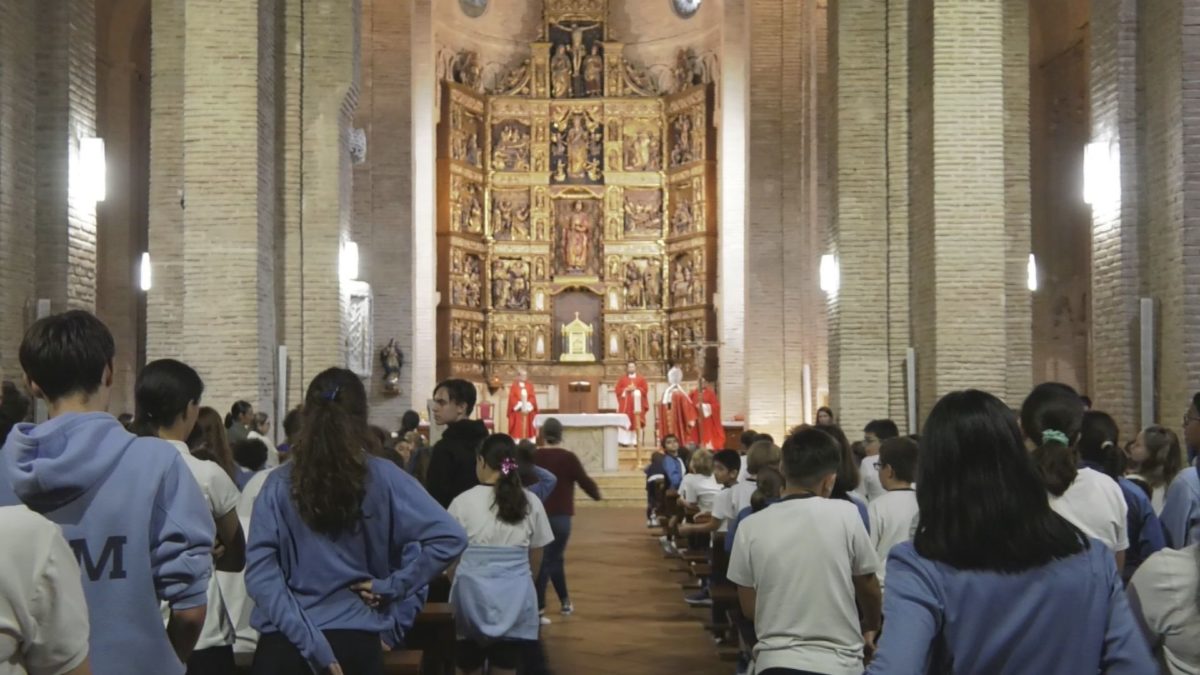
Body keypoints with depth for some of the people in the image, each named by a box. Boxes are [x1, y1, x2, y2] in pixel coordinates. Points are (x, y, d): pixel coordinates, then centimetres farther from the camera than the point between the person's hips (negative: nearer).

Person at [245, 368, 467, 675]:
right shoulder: (382, 478, -6)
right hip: (356, 641, 0)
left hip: (286, 642, 0)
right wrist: (392, 586, -7)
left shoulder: (279, 483, -5)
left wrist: (309, 642, -14)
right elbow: (449, 537, -12)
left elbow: (261, 571, -13)